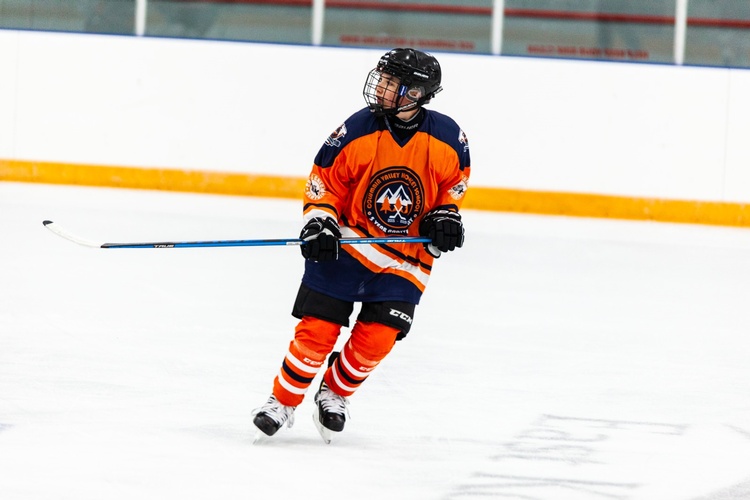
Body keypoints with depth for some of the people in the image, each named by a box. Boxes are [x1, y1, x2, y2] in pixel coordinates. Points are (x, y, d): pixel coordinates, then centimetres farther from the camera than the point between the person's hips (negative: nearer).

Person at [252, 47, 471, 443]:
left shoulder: (446, 138, -10)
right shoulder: (357, 130, -12)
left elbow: (455, 181, 11)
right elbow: (324, 180, -1)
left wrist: (446, 215, -5)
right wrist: (319, 221, -14)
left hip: (405, 258, 1)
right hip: (346, 242, -1)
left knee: (377, 337, -8)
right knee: (317, 329, -8)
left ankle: (335, 393, 19)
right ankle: (283, 402, 9)